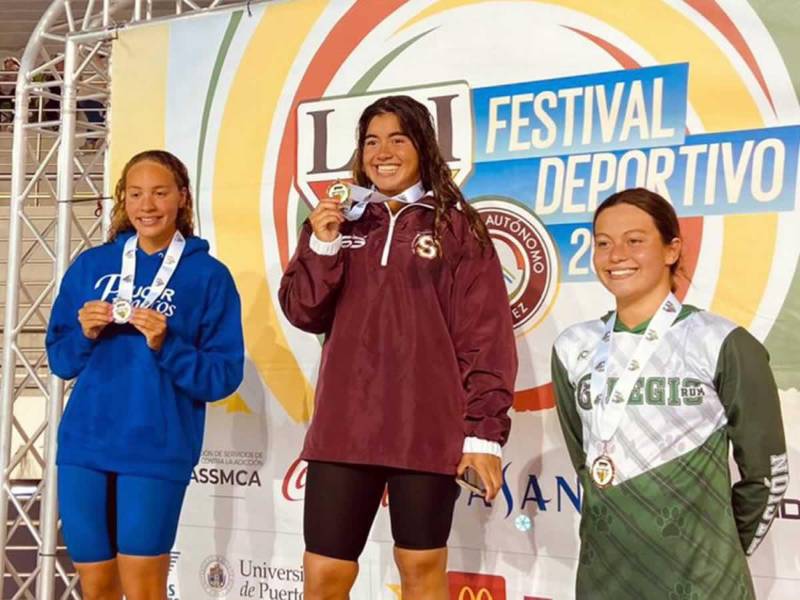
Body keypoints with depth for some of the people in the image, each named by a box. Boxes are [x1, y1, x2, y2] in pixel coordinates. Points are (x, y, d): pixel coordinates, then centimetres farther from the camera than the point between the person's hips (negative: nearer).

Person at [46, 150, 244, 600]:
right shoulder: (91, 266, 9)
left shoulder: (209, 276, -1)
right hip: (84, 445, 4)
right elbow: (60, 359, 12)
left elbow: (224, 375, -4)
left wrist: (165, 345, -18)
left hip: (157, 451, -3)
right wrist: (85, 335, -8)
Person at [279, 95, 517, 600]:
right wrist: (322, 245, -9)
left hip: (429, 429, -3)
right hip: (345, 426, 3)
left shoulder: (457, 226, 1)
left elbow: (486, 337, -3)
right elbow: (303, 313, 5)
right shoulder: (338, 220, 12)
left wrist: (484, 431, -9)